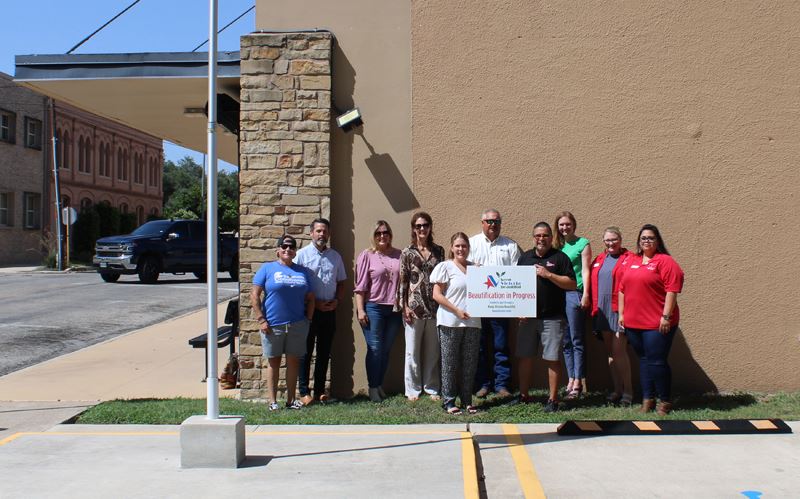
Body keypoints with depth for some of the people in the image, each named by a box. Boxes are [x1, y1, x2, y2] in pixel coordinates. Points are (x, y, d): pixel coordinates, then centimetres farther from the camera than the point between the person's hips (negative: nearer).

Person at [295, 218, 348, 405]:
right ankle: (304, 392, 8)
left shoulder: (335, 256, 11)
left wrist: (337, 301, -2)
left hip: (329, 311, 4)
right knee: (306, 352, 1)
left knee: (324, 353, 10)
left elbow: (341, 282, 17)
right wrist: (314, 303, -12)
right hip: (308, 310, -4)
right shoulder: (302, 254, -3)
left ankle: (320, 390, 18)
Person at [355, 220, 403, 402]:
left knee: (386, 349, 10)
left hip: (394, 309, 4)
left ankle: (380, 385, 21)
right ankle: (373, 387, 8)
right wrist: (360, 310, -9)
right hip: (373, 307, -3)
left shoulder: (398, 255, 8)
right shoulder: (367, 256, -2)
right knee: (375, 349, -2)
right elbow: (360, 286, -4)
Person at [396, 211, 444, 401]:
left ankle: (431, 387, 21)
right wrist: (404, 306, -7)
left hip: (434, 307, 2)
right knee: (413, 350, 4)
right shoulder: (407, 253, 0)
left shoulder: (438, 250, 7)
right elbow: (402, 281, -1)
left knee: (432, 350, 10)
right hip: (414, 307, -2)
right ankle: (413, 389, 15)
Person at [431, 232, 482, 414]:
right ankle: (448, 401, 11)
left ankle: (467, 400, 19)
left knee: (470, 363, 8)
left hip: (472, 322, 5)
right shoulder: (445, 266, -2)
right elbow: (437, 295, -6)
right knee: (450, 362, 2)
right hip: (450, 322, -4)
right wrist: (457, 311, -14)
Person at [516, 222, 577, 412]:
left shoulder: (560, 257, 1)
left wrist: (549, 275, -14)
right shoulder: (525, 257, 13)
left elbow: (572, 284, -6)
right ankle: (523, 395, 21)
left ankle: (553, 399, 8)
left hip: (552, 318, -4)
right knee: (525, 357, 9)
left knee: (552, 359, -1)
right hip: (527, 317, 4)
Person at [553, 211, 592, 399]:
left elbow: (585, 270, -4)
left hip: (575, 294, -5)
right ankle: (570, 380, 15)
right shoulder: (556, 245, 15)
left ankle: (578, 382, 2)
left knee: (576, 341, -3)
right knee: (565, 341, 9)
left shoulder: (583, 244, 1)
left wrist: (586, 294, -11)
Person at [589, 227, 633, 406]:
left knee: (619, 351, -8)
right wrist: (593, 308, 8)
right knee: (610, 353, 10)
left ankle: (627, 391, 3)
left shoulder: (629, 259, -3)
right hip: (602, 312, 6)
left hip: (619, 311, -6)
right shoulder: (598, 260, 15)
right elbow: (592, 284, 16)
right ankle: (617, 390, 19)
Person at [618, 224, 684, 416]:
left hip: (657, 323, -6)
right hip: (633, 322, 6)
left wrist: (666, 316, -17)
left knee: (656, 362, -4)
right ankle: (647, 399, 21)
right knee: (643, 360, 13)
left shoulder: (665, 261, -6)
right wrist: (621, 313, 12)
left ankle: (665, 401, 11)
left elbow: (672, 290, -12)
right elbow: (622, 289, 17)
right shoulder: (631, 261, 14)